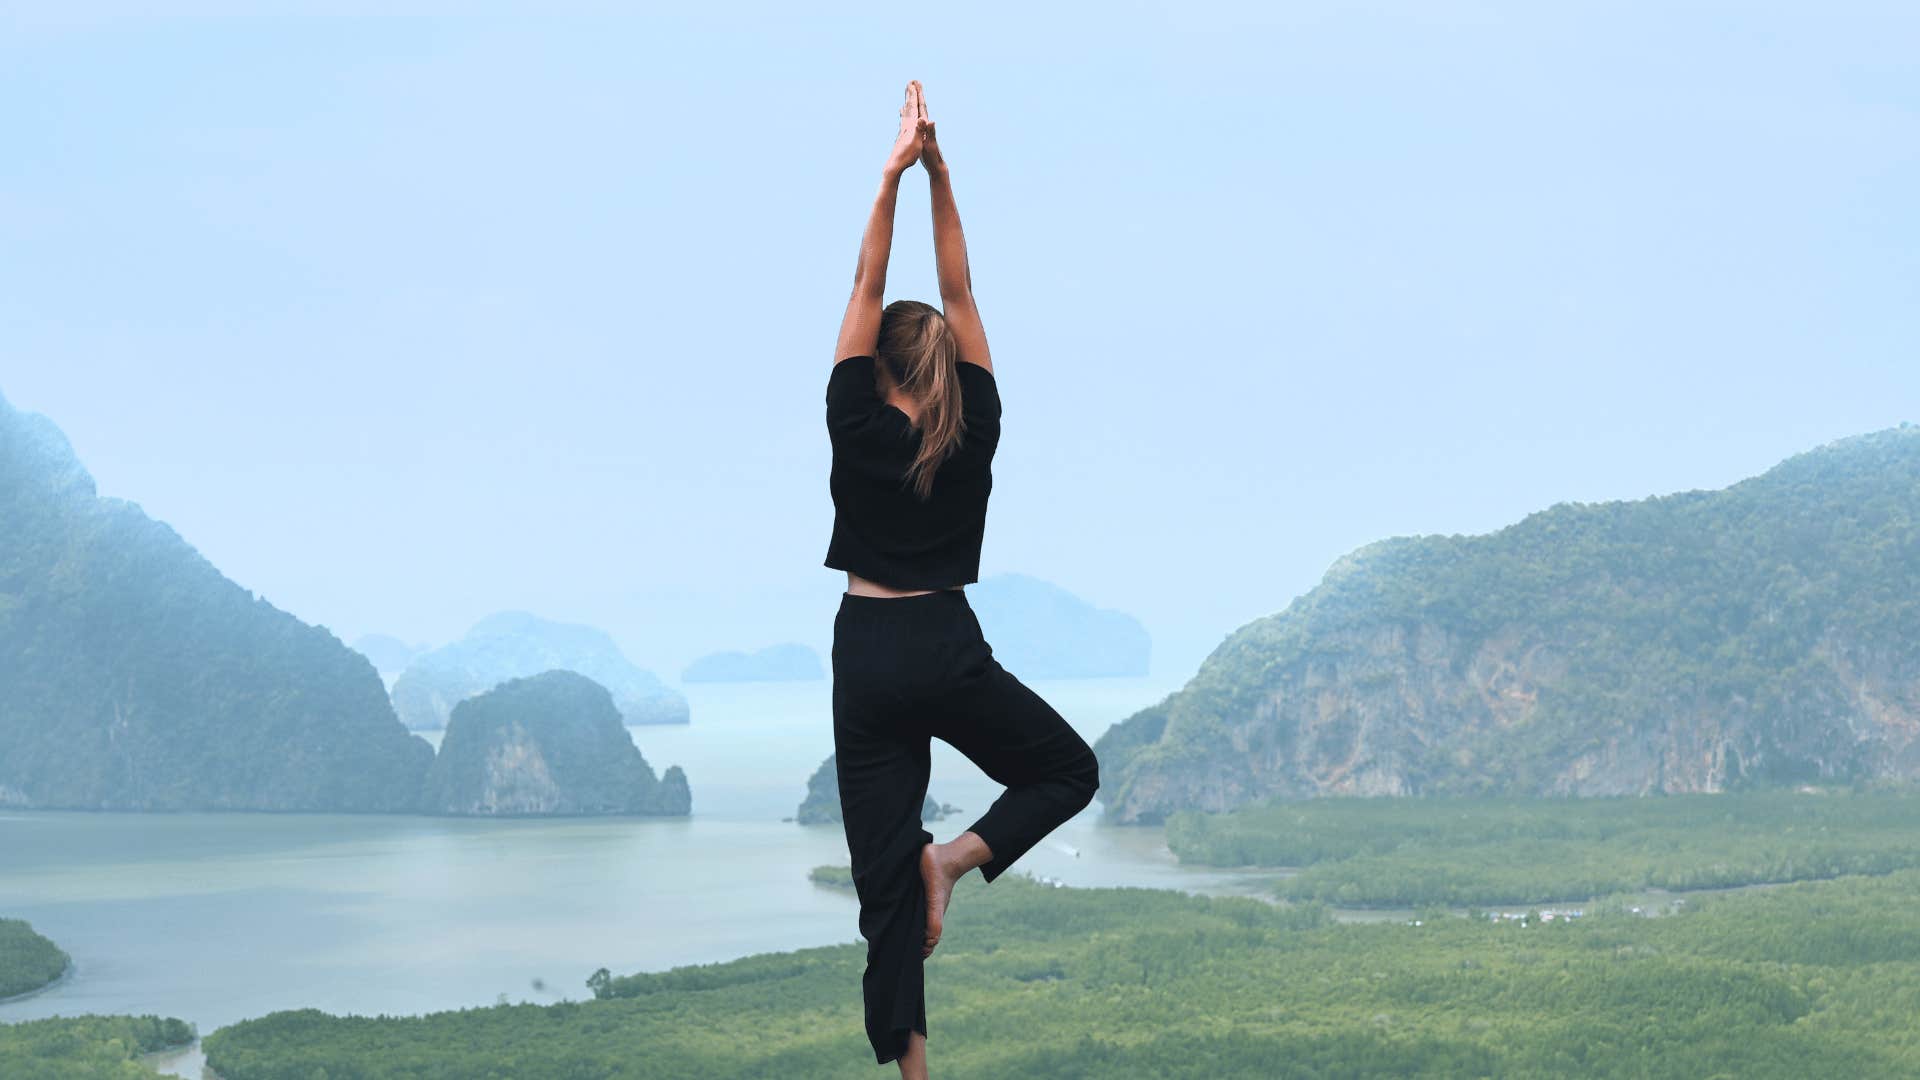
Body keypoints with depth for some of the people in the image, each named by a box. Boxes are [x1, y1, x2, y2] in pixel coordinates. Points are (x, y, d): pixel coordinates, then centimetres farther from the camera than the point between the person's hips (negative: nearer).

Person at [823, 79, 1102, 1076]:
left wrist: (893, 176, -6)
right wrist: (939, 173, -1)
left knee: (884, 863, 3)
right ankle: (959, 854, -6)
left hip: (868, 657, 0)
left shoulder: (859, 427, -5)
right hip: (950, 652, 0)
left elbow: (865, 290, -3)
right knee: (1070, 769, 21)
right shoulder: (974, 433, -2)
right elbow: (960, 293, 1)